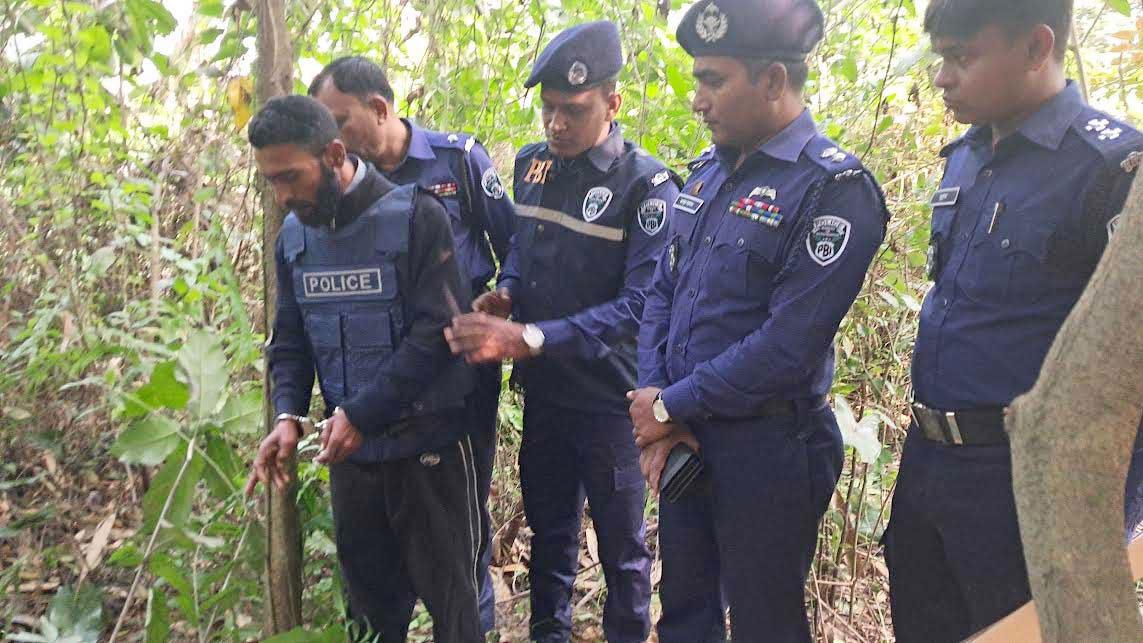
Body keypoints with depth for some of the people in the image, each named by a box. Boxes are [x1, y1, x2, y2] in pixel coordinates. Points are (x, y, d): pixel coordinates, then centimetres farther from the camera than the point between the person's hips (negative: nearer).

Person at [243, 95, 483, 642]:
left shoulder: (416, 217, -14)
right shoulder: (293, 235, 5)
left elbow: (436, 329, -19)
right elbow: (290, 339, 11)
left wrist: (360, 414, -21)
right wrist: (288, 415, -7)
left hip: (427, 445, -5)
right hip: (350, 451, 5)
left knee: (448, 595, 8)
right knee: (369, 599, 18)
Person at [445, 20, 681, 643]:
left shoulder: (647, 185, -17)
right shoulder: (532, 164, 2)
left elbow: (641, 306, -25)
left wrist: (528, 337, -33)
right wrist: (502, 294, -6)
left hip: (609, 399, -5)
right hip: (541, 391, 5)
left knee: (621, 543, 13)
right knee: (548, 529, 21)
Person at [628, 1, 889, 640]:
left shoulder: (835, 190, -17)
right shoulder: (709, 170, 8)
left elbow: (787, 348, -23)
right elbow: (662, 293, 8)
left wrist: (670, 406, -14)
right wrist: (659, 410, -5)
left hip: (770, 450, -7)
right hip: (683, 438, 7)